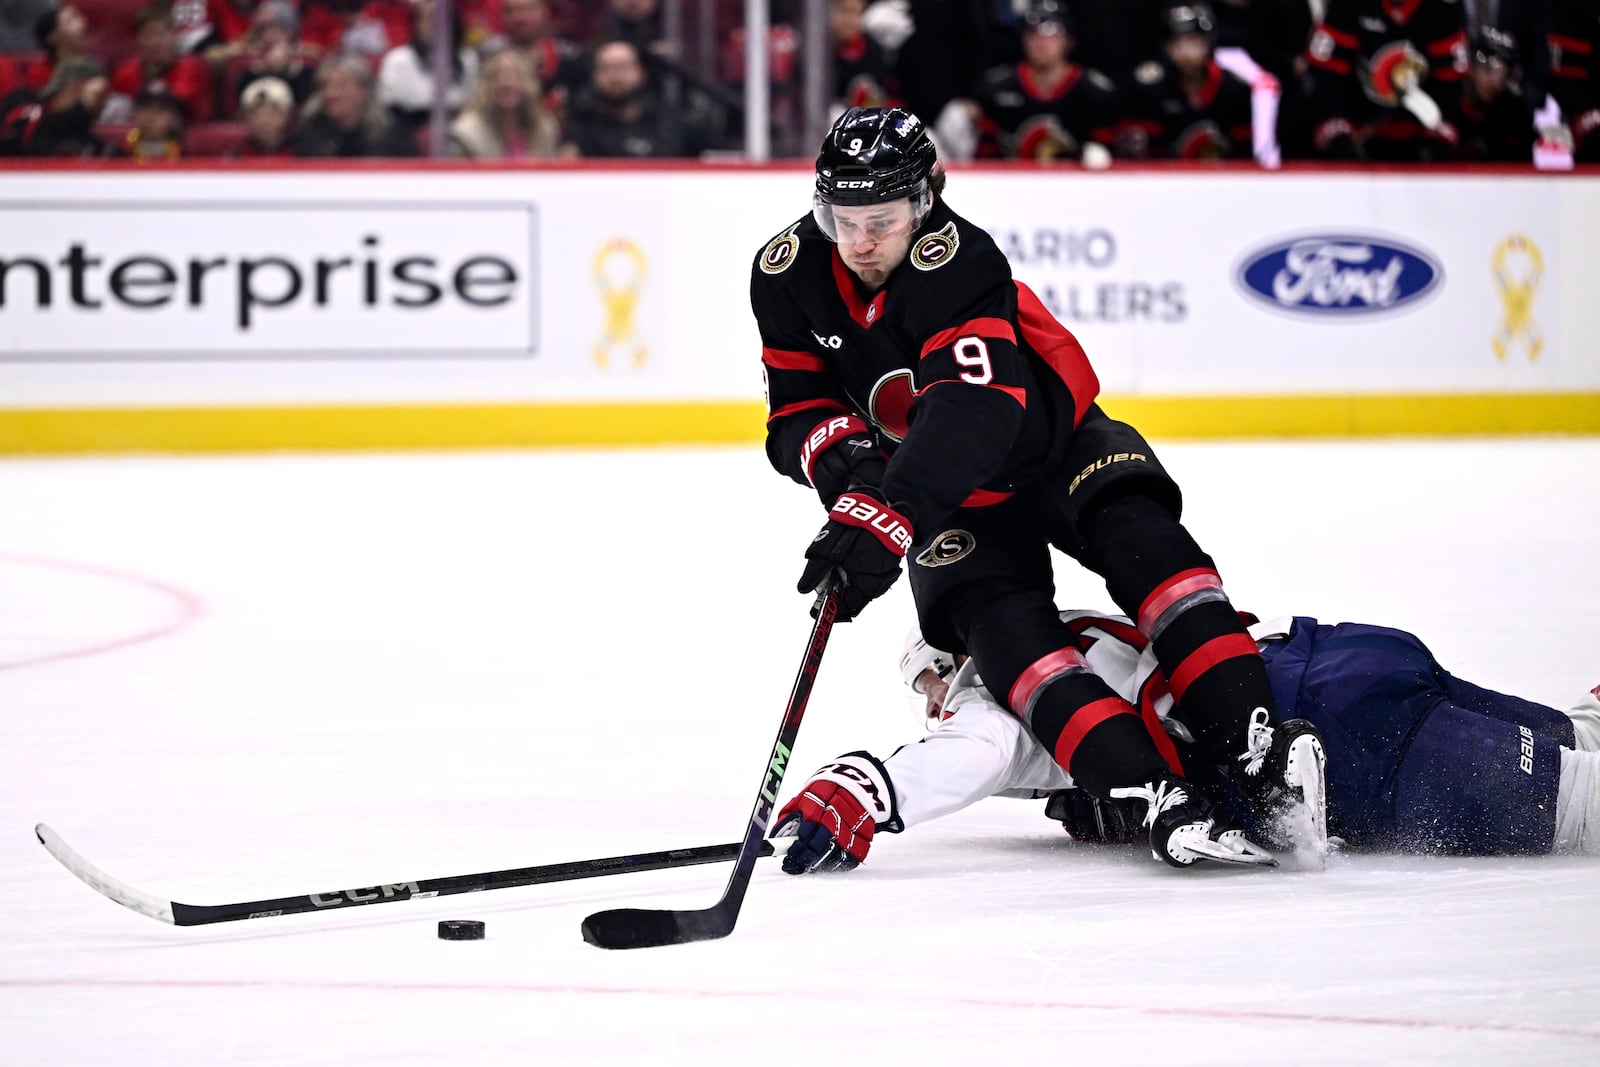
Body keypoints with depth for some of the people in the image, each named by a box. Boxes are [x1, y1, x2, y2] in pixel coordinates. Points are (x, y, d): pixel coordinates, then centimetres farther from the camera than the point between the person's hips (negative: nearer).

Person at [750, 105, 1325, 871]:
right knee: (1003, 624, -21)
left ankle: (1256, 751, -33)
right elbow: (797, 410, -5)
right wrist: (844, 461, -29)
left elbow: (971, 415, -44)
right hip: (950, 493, 3)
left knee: (1144, 542, -27)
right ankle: (1159, 798, -34)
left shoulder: (958, 262, -31)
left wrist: (885, 518, -55)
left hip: (1055, 441, -3)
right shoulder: (788, 276, -13)